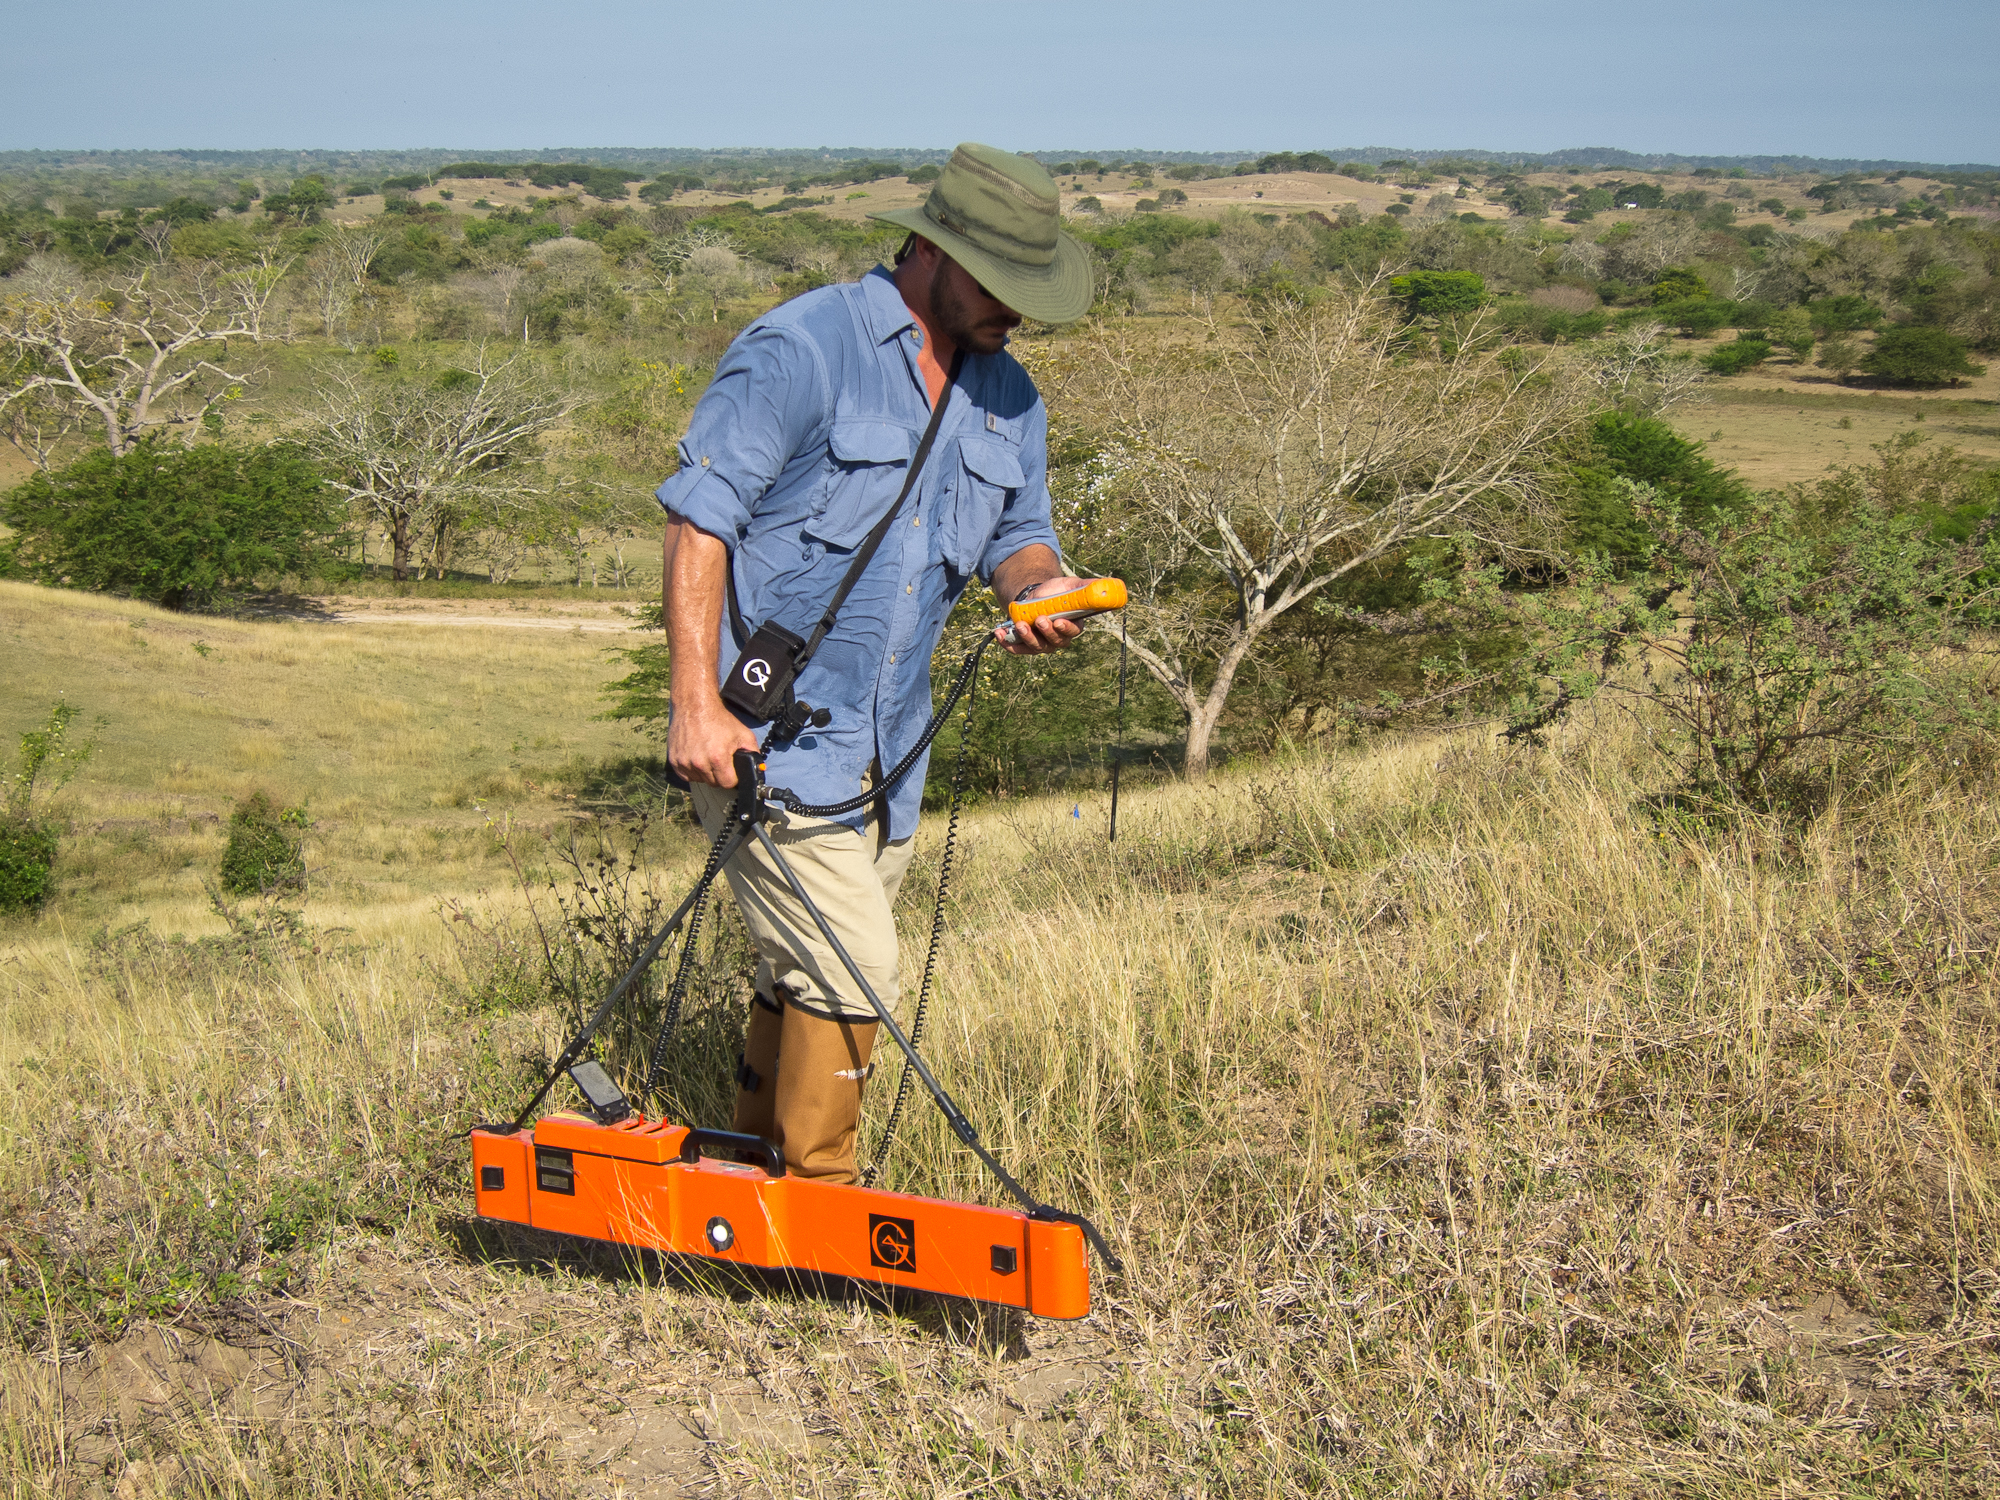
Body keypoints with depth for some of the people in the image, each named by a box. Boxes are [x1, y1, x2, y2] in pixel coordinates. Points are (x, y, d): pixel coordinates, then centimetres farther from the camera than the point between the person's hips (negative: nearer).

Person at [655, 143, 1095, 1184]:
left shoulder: (1006, 395, 11)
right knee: (851, 971, -11)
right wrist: (697, 701, -20)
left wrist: (1042, 584, -9)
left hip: (886, 744, 7)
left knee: (806, 975, 17)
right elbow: (700, 516, -14)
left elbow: (1017, 532, 17)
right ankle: (816, 1194, 5)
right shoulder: (801, 349, -12)